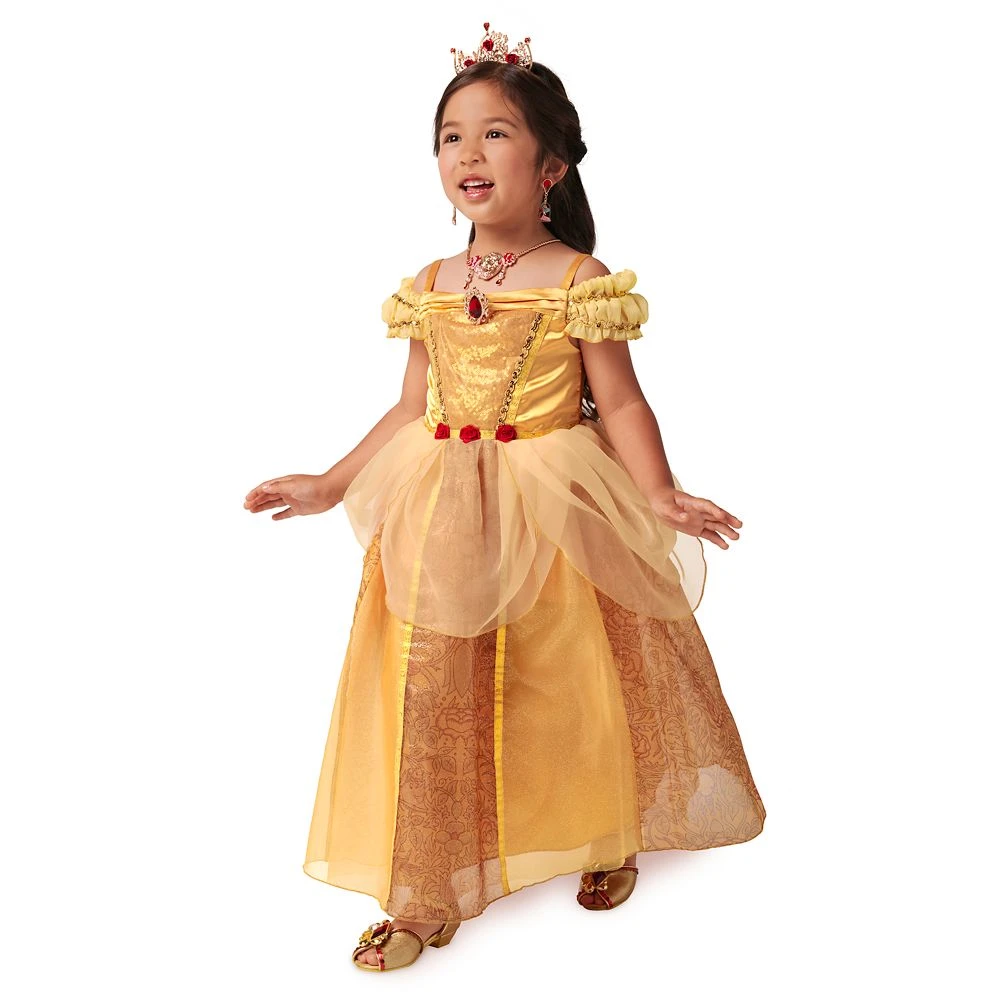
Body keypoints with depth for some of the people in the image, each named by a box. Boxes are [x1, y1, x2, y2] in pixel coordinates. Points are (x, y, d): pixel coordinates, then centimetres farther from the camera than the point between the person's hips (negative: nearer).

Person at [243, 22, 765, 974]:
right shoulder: (431, 286, 7)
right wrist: (329, 485, 12)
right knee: (433, 693, 4)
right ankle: (428, 894, 19)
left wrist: (659, 495, -22)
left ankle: (604, 839, 39)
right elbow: (412, 412, 13)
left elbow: (620, 404, -7)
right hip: (441, 520, 4)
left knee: (567, 689, 10)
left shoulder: (579, 279, -6)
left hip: (552, 515, -3)